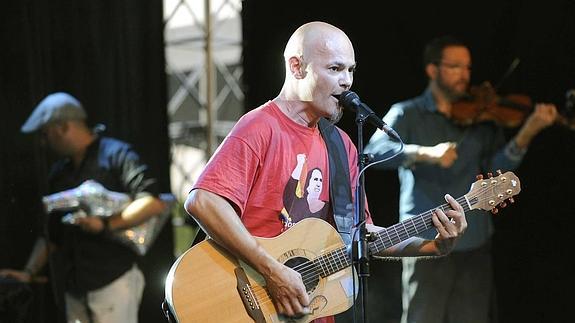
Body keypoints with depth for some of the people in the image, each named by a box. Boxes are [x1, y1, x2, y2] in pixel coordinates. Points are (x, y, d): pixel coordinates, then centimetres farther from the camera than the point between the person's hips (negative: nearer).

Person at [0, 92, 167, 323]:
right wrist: (29, 272, 12)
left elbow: (154, 203, -19)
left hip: (114, 281, -7)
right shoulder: (59, 172, 19)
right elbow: (52, 234, 23)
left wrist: (106, 225, -23)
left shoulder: (115, 154, -5)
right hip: (75, 287, 7)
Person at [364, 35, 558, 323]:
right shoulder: (407, 114, 2)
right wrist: (425, 153, -31)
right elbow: (374, 150, -15)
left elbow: (497, 167, -1)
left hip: (475, 243, 3)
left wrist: (527, 132, -17)